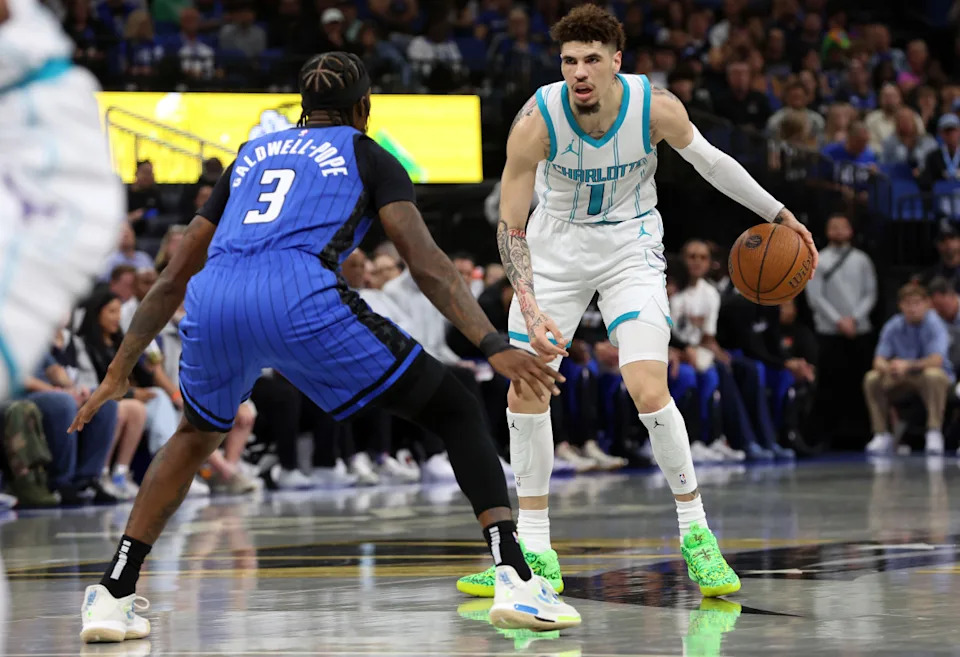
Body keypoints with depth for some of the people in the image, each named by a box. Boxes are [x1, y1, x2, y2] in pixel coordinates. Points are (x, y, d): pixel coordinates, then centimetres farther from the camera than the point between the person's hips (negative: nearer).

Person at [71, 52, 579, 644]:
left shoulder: (253, 154, 34)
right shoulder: (367, 155, 22)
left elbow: (174, 279, 35)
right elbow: (426, 262, 5)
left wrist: (120, 371, 41)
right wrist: (494, 346, -3)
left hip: (213, 304, 5)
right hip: (301, 300, -4)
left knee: (197, 435, 35)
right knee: (457, 413, 10)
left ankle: (113, 595, 24)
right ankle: (516, 579, -7)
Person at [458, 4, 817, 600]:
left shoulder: (656, 107, -22)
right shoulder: (536, 121, -24)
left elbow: (710, 161, -1)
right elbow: (510, 225, -18)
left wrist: (777, 212, 8)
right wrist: (531, 310, -31)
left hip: (630, 245, -1)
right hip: (555, 244, 1)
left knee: (650, 392, -18)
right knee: (524, 392, -2)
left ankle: (697, 533, -1)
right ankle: (536, 554, 10)